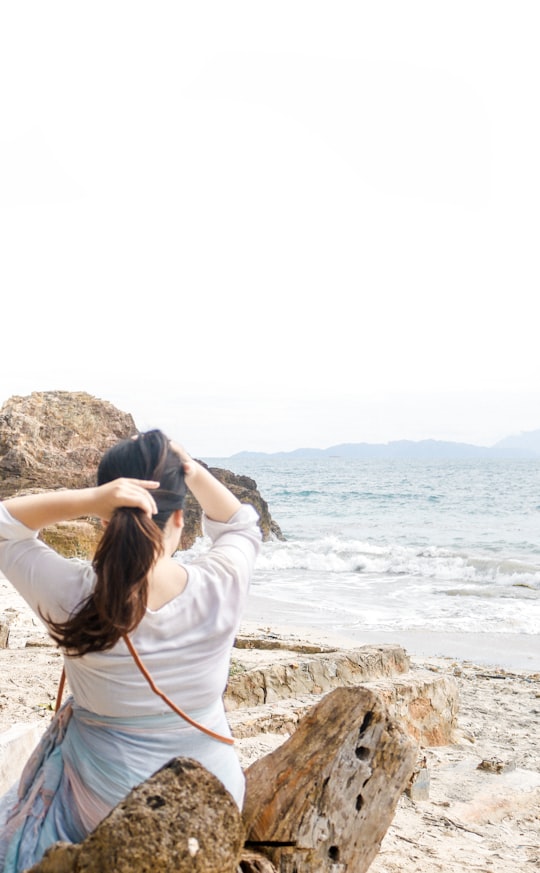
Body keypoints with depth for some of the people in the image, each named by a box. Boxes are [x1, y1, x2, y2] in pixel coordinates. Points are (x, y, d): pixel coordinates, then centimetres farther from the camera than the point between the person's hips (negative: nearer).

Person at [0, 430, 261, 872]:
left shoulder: (75, 596, -25)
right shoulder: (221, 588, -21)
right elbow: (241, 524, 2)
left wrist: (85, 500, -24)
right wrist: (192, 471, -12)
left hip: (105, 805, -2)